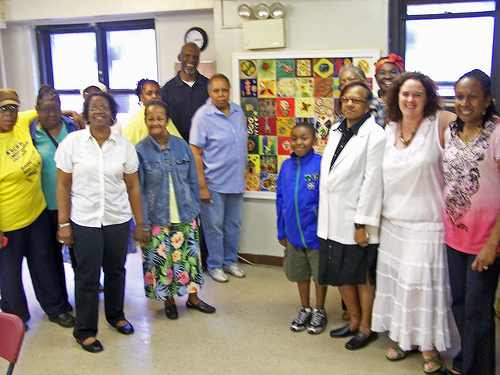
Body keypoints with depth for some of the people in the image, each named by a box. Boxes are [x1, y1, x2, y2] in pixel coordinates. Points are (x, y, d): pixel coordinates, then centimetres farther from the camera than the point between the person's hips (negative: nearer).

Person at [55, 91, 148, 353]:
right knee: (87, 275, 3)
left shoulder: (124, 145, 2)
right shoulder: (72, 142, -3)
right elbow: (63, 185, -2)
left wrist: (140, 223, 5)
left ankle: (116, 315, 37)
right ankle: (84, 330, 20)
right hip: (84, 221, -2)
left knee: (116, 269, 13)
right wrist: (63, 223, -6)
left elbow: (133, 187, 5)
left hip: (118, 219, 2)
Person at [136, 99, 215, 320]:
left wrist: (195, 209, 8)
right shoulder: (140, 151, -7)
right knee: (161, 260, 7)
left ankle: (192, 297, 30)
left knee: (190, 257, 10)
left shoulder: (181, 145, 1)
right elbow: (138, 190, -6)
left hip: (185, 216, 3)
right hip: (157, 219, -2)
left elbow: (193, 180, 8)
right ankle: (168, 301, 29)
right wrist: (143, 224, -8)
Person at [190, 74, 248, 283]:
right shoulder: (203, 116, -12)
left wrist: (243, 171, 13)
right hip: (214, 183, -5)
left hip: (236, 181, 6)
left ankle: (230, 261, 32)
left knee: (233, 224, 16)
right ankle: (215, 265, 23)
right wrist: (202, 186, -16)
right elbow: (196, 153, -13)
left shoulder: (238, 111, 5)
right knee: (214, 226, 6)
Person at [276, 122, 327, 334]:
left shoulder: (321, 164, -14)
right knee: (300, 273, 18)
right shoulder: (286, 166, 1)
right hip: (293, 234, 5)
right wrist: (281, 231, 9)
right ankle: (305, 309, 37)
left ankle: (319, 312, 31)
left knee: (319, 274, 12)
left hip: (316, 233, -4)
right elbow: (280, 199, 8)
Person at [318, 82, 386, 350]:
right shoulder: (336, 131, 11)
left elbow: (372, 182, -15)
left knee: (363, 276, 8)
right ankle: (354, 320, 36)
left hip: (355, 220, -7)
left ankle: (366, 327, 26)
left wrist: (362, 223, -16)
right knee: (340, 274, 17)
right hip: (332, 219, 7)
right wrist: (323, 215, 13)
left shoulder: (375, 135, -12)